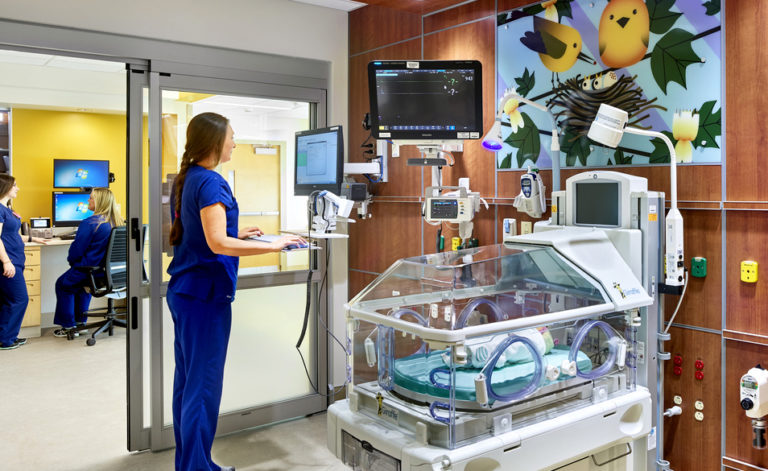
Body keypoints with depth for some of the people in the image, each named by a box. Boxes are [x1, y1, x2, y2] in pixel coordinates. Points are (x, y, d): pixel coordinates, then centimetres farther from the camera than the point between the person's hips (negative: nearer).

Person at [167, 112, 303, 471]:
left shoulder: (185, 179, 13)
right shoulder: (210, 182, -16)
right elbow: (218, 244, -23)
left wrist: (235, 235, 17)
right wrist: (273, 245, -19)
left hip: (183, 290, 10)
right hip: (205, 295, -10)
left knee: (186, 381, 14)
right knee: (204, 386, -2)